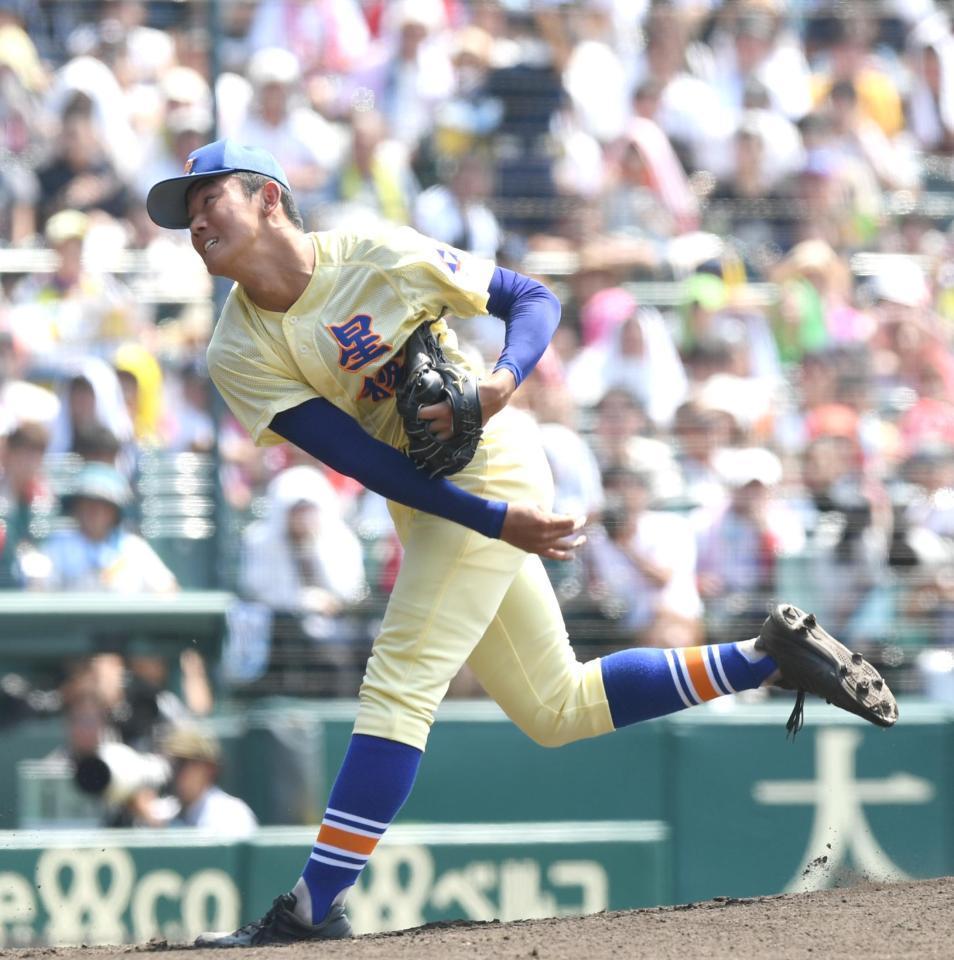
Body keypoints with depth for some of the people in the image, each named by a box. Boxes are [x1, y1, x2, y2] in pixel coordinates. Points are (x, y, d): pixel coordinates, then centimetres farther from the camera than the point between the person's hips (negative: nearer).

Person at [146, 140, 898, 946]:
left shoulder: (380, 258, -13)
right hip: (427, 508, 6)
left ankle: (313, 911, -15)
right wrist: (496, 521, -22)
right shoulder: (240, 356, -4)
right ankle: (768, 657, 21)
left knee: (398, 683, -15)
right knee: (556, 710, 12)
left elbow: (534, 300, -4)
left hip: (489, 468, -6)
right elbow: (359, 457, -12)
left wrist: (501, 384, -25)